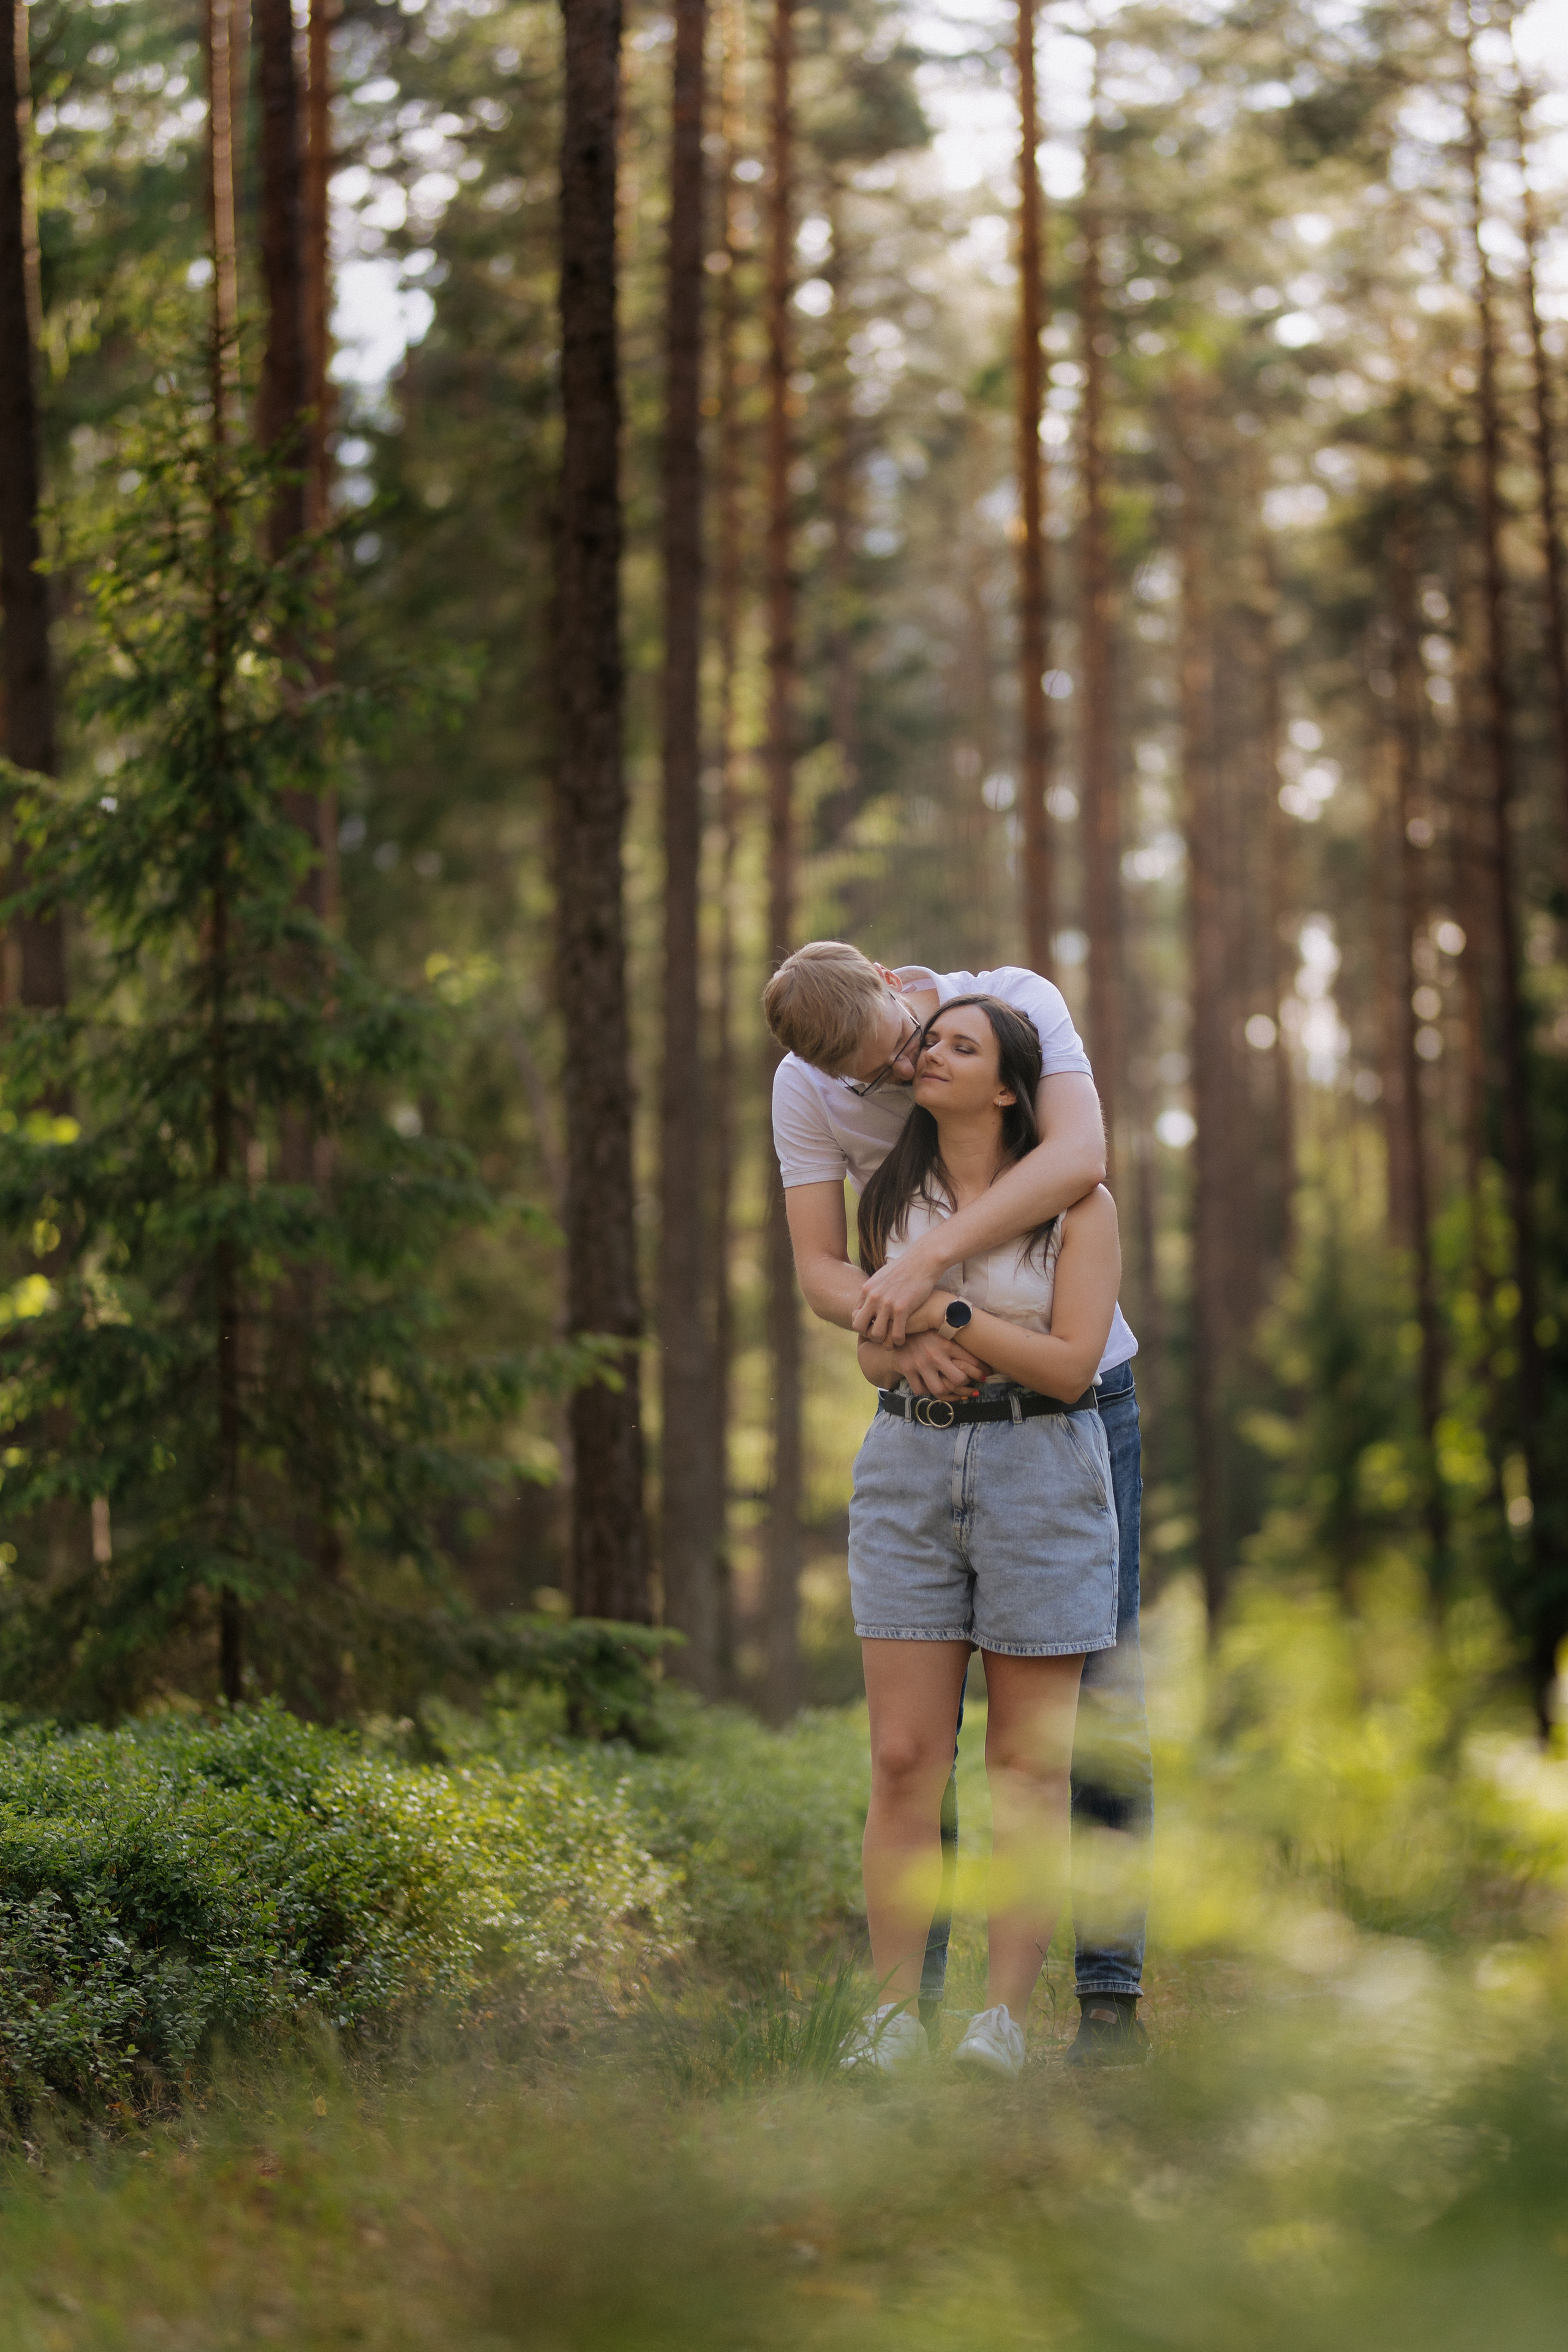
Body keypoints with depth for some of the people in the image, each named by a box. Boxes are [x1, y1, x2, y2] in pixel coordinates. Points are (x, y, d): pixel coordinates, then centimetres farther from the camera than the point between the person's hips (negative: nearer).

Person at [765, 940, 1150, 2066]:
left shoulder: (1018, 1001, -15)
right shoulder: (804, 1089, -8)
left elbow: (1080, 1158, -31)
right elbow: (820, 1268, -8)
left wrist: (926, 1258, -38)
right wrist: (906, 1331, -29)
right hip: (938, 1397, 2)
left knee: (1099, 1693, -4)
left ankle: (1112, 1987, -1)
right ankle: (911, 1994, 5)